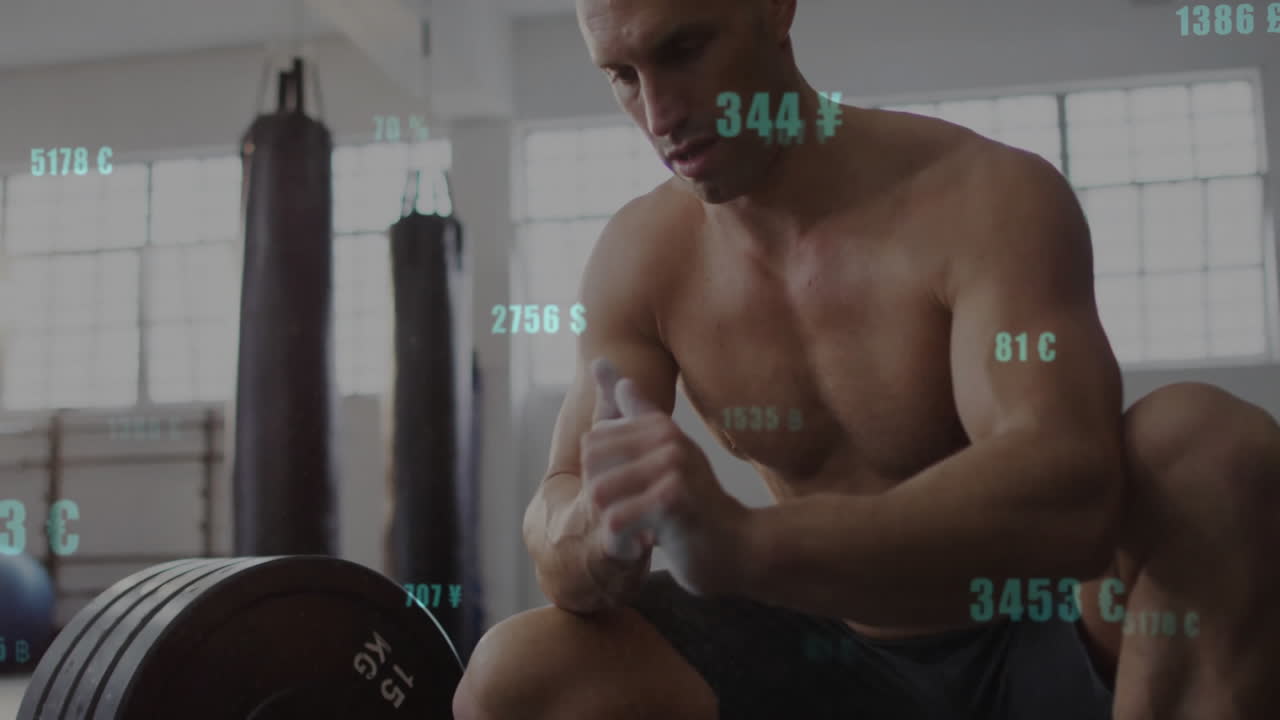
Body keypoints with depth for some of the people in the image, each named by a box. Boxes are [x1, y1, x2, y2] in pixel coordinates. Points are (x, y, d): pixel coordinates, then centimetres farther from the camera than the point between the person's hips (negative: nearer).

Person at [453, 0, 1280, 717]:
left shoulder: (984, 197, -20)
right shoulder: (640, 257, -5)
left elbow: (1064, 491, -36)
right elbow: (557, 518, -8)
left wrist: (742, 543, -50)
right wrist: (601, 527, -34)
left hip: (1049, 643, -3)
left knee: (1213, 440, -32)